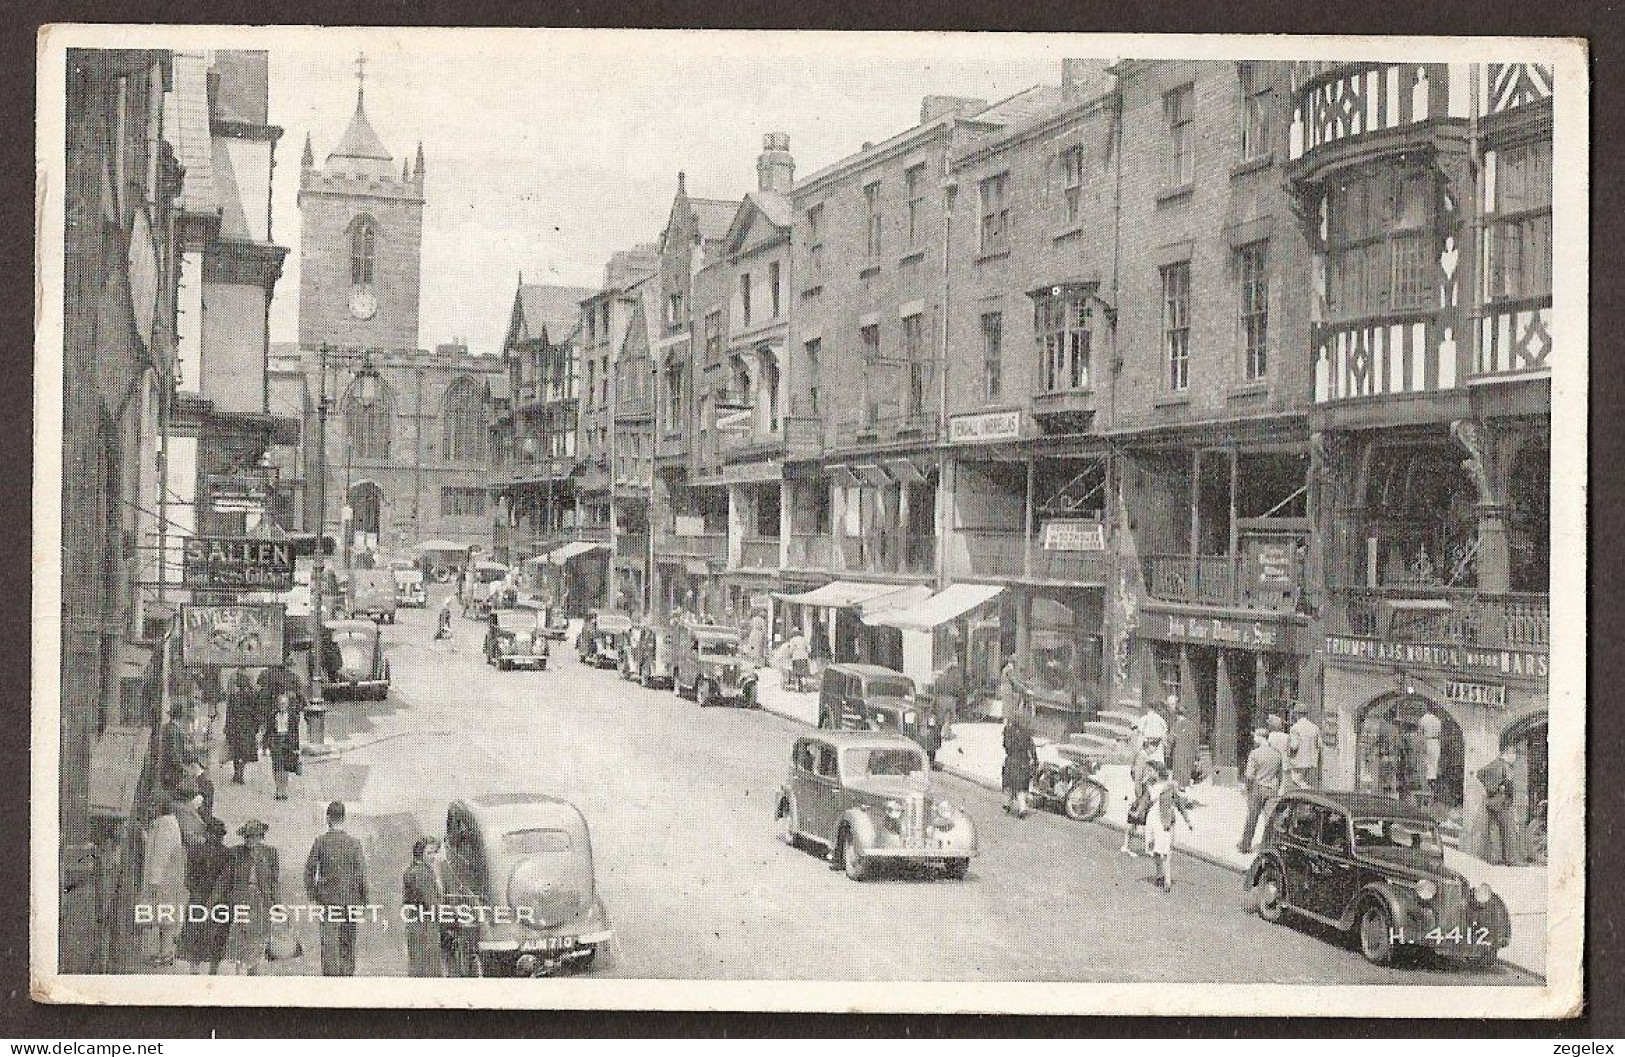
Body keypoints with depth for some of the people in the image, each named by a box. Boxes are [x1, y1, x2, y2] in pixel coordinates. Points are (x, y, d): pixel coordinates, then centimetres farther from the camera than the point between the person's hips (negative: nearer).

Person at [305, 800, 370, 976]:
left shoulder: (320, 841, -3)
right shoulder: (354, 843, -4)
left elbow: (309, 868, -2)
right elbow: (361, 871, -4)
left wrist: (312, 894, 7)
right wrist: (363, 899, 4)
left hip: (328, 896, -1)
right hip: (351, 898, 1)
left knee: (329, 939, -1)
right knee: (348, 940, 11)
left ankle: (330, 972, -8)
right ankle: (347, 972, 14)